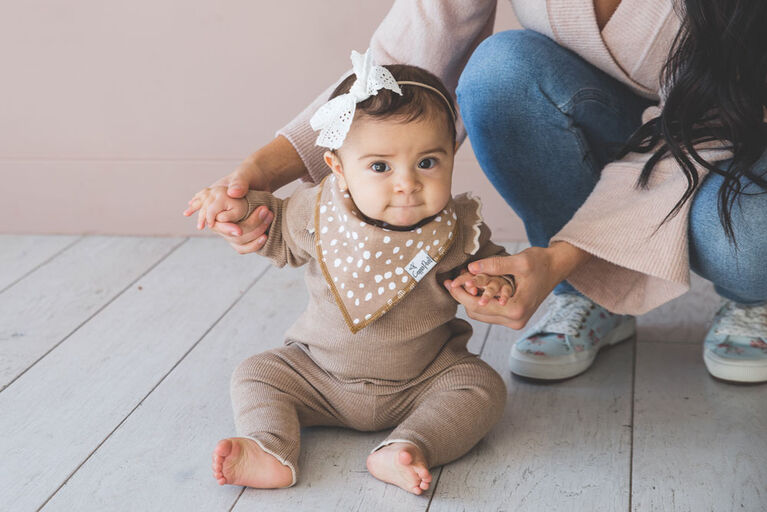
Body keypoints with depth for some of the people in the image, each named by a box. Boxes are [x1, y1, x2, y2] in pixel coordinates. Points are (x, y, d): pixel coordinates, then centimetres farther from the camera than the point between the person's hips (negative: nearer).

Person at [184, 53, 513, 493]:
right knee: (256, 375, -9)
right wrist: (243, 207, -11)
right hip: (321, 374, 1)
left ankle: (404, 450, -34)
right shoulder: (318, 213, -15)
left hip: (423, 380, -1)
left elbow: (487, 259, 4)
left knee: (484, 388, -21)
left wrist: (494, 282, -19)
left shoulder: (455, 229, -16)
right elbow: (280, 234, 7)